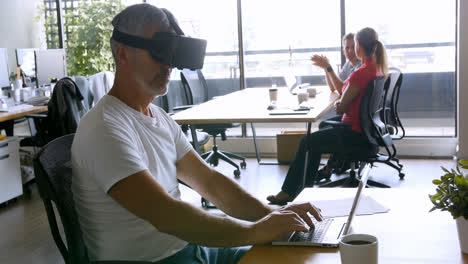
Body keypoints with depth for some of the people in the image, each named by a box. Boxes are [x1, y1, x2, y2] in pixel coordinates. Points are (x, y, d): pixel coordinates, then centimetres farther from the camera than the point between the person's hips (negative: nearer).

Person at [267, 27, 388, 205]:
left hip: (355, 133, -10)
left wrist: (337, 104, 4)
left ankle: (287, 192, 11)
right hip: (366, 129, 10)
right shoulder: (379, 68, 5)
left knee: (307, 142, 3)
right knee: (320, 133, 26)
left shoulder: (361, 73, -24)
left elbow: (341, 109, -19)